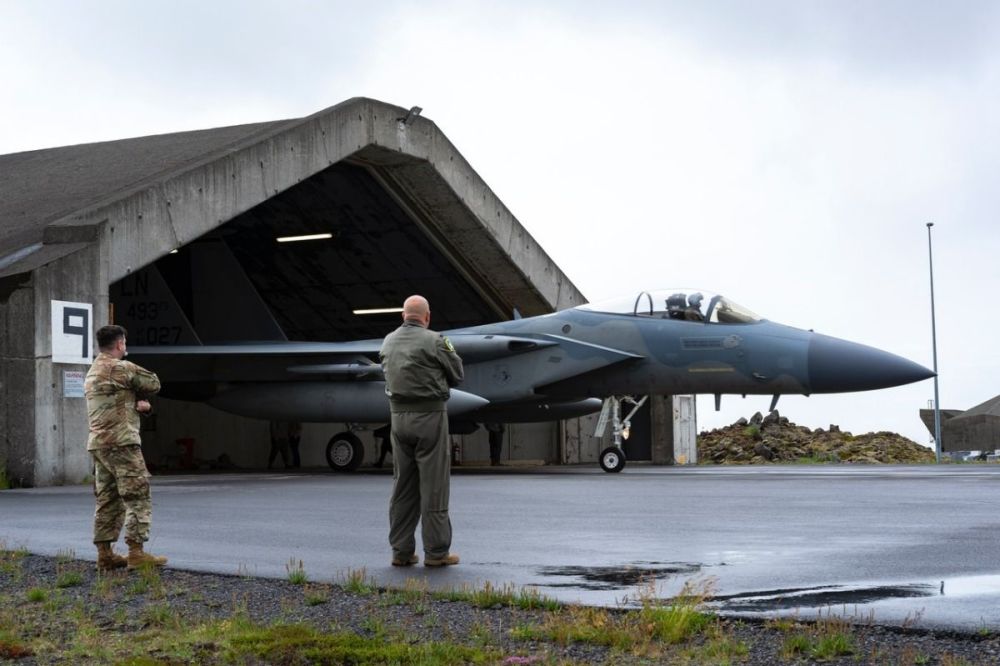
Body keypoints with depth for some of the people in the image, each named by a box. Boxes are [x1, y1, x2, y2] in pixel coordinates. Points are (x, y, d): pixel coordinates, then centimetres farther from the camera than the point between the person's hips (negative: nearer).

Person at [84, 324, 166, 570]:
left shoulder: (92, 373, 21)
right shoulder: (121, 368, -9)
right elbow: (153, 384, 0)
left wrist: (142, 404, 2)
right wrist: (139, 395, 17)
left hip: (98, 444, 9)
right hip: (121, 442, -9)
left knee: (108, 500, 11)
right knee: (138, 497, -7)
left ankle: (104, 555, 10)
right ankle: (136, 553, -12)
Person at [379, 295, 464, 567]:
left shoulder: (389, 342, 7)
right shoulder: (434, 341, -11)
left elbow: (388, 373, 13)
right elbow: (456, 375, -2)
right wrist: (450, 350, 16)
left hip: (399, 415, 6)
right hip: (430, 415, -6)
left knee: (402, 485, 11)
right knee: (433, 486, 0)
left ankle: (401, 550, 14)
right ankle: (436, 551, 2)